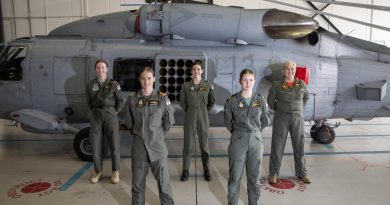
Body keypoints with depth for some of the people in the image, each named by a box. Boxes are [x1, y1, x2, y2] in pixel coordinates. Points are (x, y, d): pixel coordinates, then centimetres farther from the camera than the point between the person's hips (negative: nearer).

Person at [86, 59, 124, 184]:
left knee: (114, 144, -1)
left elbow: (120, 100, 9)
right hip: (96, 115, 2)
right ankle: (98, 171, 17)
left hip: (110, 114, -2)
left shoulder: (113, 84, 0)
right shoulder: (91, 85, 5)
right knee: (95, 144, 2)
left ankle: (115, 172, 12)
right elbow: (89, 101, 15)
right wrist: (95, 112, 11)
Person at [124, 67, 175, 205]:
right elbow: (128, 122, 11)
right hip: (139, 146, 1)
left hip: (157, 145, -1)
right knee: (138, 182, 13)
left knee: (163, 181, 6)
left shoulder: (162, 99, -5)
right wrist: (138, 134, 11)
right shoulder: (132, 98, -1)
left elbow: (168, 122, 6)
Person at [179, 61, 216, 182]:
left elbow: (212, 101, 12)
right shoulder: (186, 85, -1)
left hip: (203, 118, 0)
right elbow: (182, 102, 11)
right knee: (188, 145, 3)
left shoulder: (208, 86, -1)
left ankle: (206, 170, 21)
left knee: (204, 144, 6)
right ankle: (185, 171, 15)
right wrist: (189, 111, 10)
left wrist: (205, 111, 11)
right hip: (190, 118, 0)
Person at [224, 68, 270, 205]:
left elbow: (266, 122, 12)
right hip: (238, 141, -2)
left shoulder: (261, 101, 1)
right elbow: (228, 122, 5)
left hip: (256, 141, 2)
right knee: (235, 176, 5)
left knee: (254, 176, 12)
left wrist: (254, 131, 11)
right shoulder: (232, 101, -6)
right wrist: (238, 132, 9)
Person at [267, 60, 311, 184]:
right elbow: (270, 100, 6)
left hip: (298, 119, 2)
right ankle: (273, 173, 16)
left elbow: (306, 97, 18)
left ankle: (301, 173, 25)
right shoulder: (277, 85, -8)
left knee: (299, 146, 9)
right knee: (277, 146, 3)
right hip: (281, 118, -2)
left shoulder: (301, 84, 0)